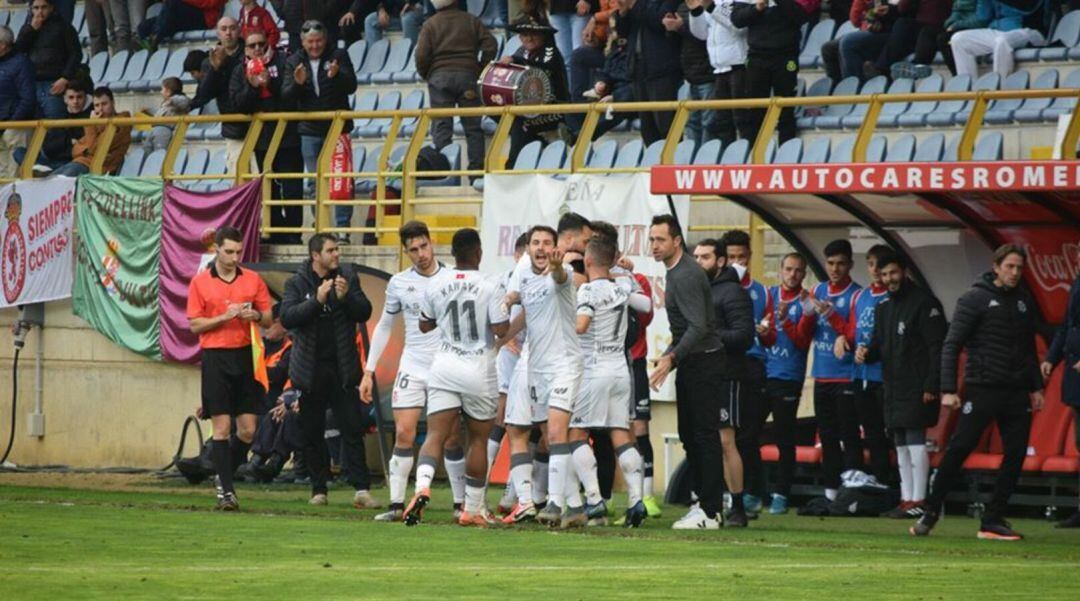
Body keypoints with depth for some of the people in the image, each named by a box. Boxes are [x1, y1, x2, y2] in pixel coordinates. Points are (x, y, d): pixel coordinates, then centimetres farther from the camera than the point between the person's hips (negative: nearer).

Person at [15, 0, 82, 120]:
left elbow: (75, 54, 0)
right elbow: (17, 51, 6)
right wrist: (31, 29, -2)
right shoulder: (27, 28, 19)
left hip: (54, 86, -4)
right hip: (32, 86, 4)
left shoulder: (63, 27, 6)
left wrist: (65, 78, -11)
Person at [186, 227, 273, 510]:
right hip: (215, 357, -3)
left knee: (248, 429, 1)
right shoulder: (200, 282, 0)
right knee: (221, 427, -5)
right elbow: (195, 325, -2)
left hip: (244, 356, 3)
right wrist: (225, 316, -14)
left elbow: (269, 320, 11)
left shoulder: (253, 280, 8)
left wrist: (256, 316, -11)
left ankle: (225, 475, 22)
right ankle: (226, 490, -2)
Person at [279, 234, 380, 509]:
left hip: (342, 368, 0)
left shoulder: (348, 278, 6)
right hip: (310, 369, 0)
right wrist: (317, 300, -21)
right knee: (312, 432, 5)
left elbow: (364, 312, 1)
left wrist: (346, 297, -17)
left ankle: (361, 489, -9)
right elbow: (286, 317, -11)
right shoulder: (297, 283, 1)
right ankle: (318, 489, 14)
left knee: (352, 428, -6)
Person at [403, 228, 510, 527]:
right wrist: (506, 310, 7)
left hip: (444, 367, 2)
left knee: (436, 434, -3)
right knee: (478, 438, 11)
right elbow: (501, 329, -12)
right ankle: (473, 509, 16)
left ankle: (422, 487, -31)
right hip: (479, 370, -2)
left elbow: (424, 325, 13)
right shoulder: (489, 286, -10)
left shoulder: (436, 284, 1)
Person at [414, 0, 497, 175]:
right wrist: (480, 67, 10)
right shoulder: (471, 21, 8)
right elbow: (490, 46, 1)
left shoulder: (430, 24, 2)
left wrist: (425, 75, 9)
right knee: (473, 125, 6)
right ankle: (477, 166, 3)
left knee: (441, 125, -3)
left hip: (439, 77, -1)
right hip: (467, 75, 1)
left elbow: (421, 55, -7)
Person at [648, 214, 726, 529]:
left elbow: (698, 327, -26)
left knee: (704, 435, -9)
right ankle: (704, 503, 16)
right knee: (689, 435, 12)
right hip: (691, 363, 11)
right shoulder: (677, 272, 15)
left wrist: (671, 359, -29)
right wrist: (669, 355, 20)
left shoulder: (686, 276, -18)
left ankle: (709, 512, -9)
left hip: (702, 362, -11)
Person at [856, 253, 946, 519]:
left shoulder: (924, 303, -8)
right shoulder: (883, 307, 18)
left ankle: (918, 500, -9)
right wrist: (865, 352, -3)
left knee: (915, 441, -10)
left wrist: (932, 386, -19)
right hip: (893, 387, 8)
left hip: (917, 387, -8)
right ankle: (906, 499, 13)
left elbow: (937, 347, -13)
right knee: (901, 445, 9)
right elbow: (879, 345, 22)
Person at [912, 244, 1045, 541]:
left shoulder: (1024, 302, 13)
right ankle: (930, 514, -1)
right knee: (958, 450, -9)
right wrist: (949, 390, -14)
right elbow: (951, 346, -7)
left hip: (1016, 393, 6)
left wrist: (1035, 387, 16)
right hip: (982, 388, -6)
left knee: (1016, 454, 0)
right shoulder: (975, 299, -4)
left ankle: (994, 519, 7)